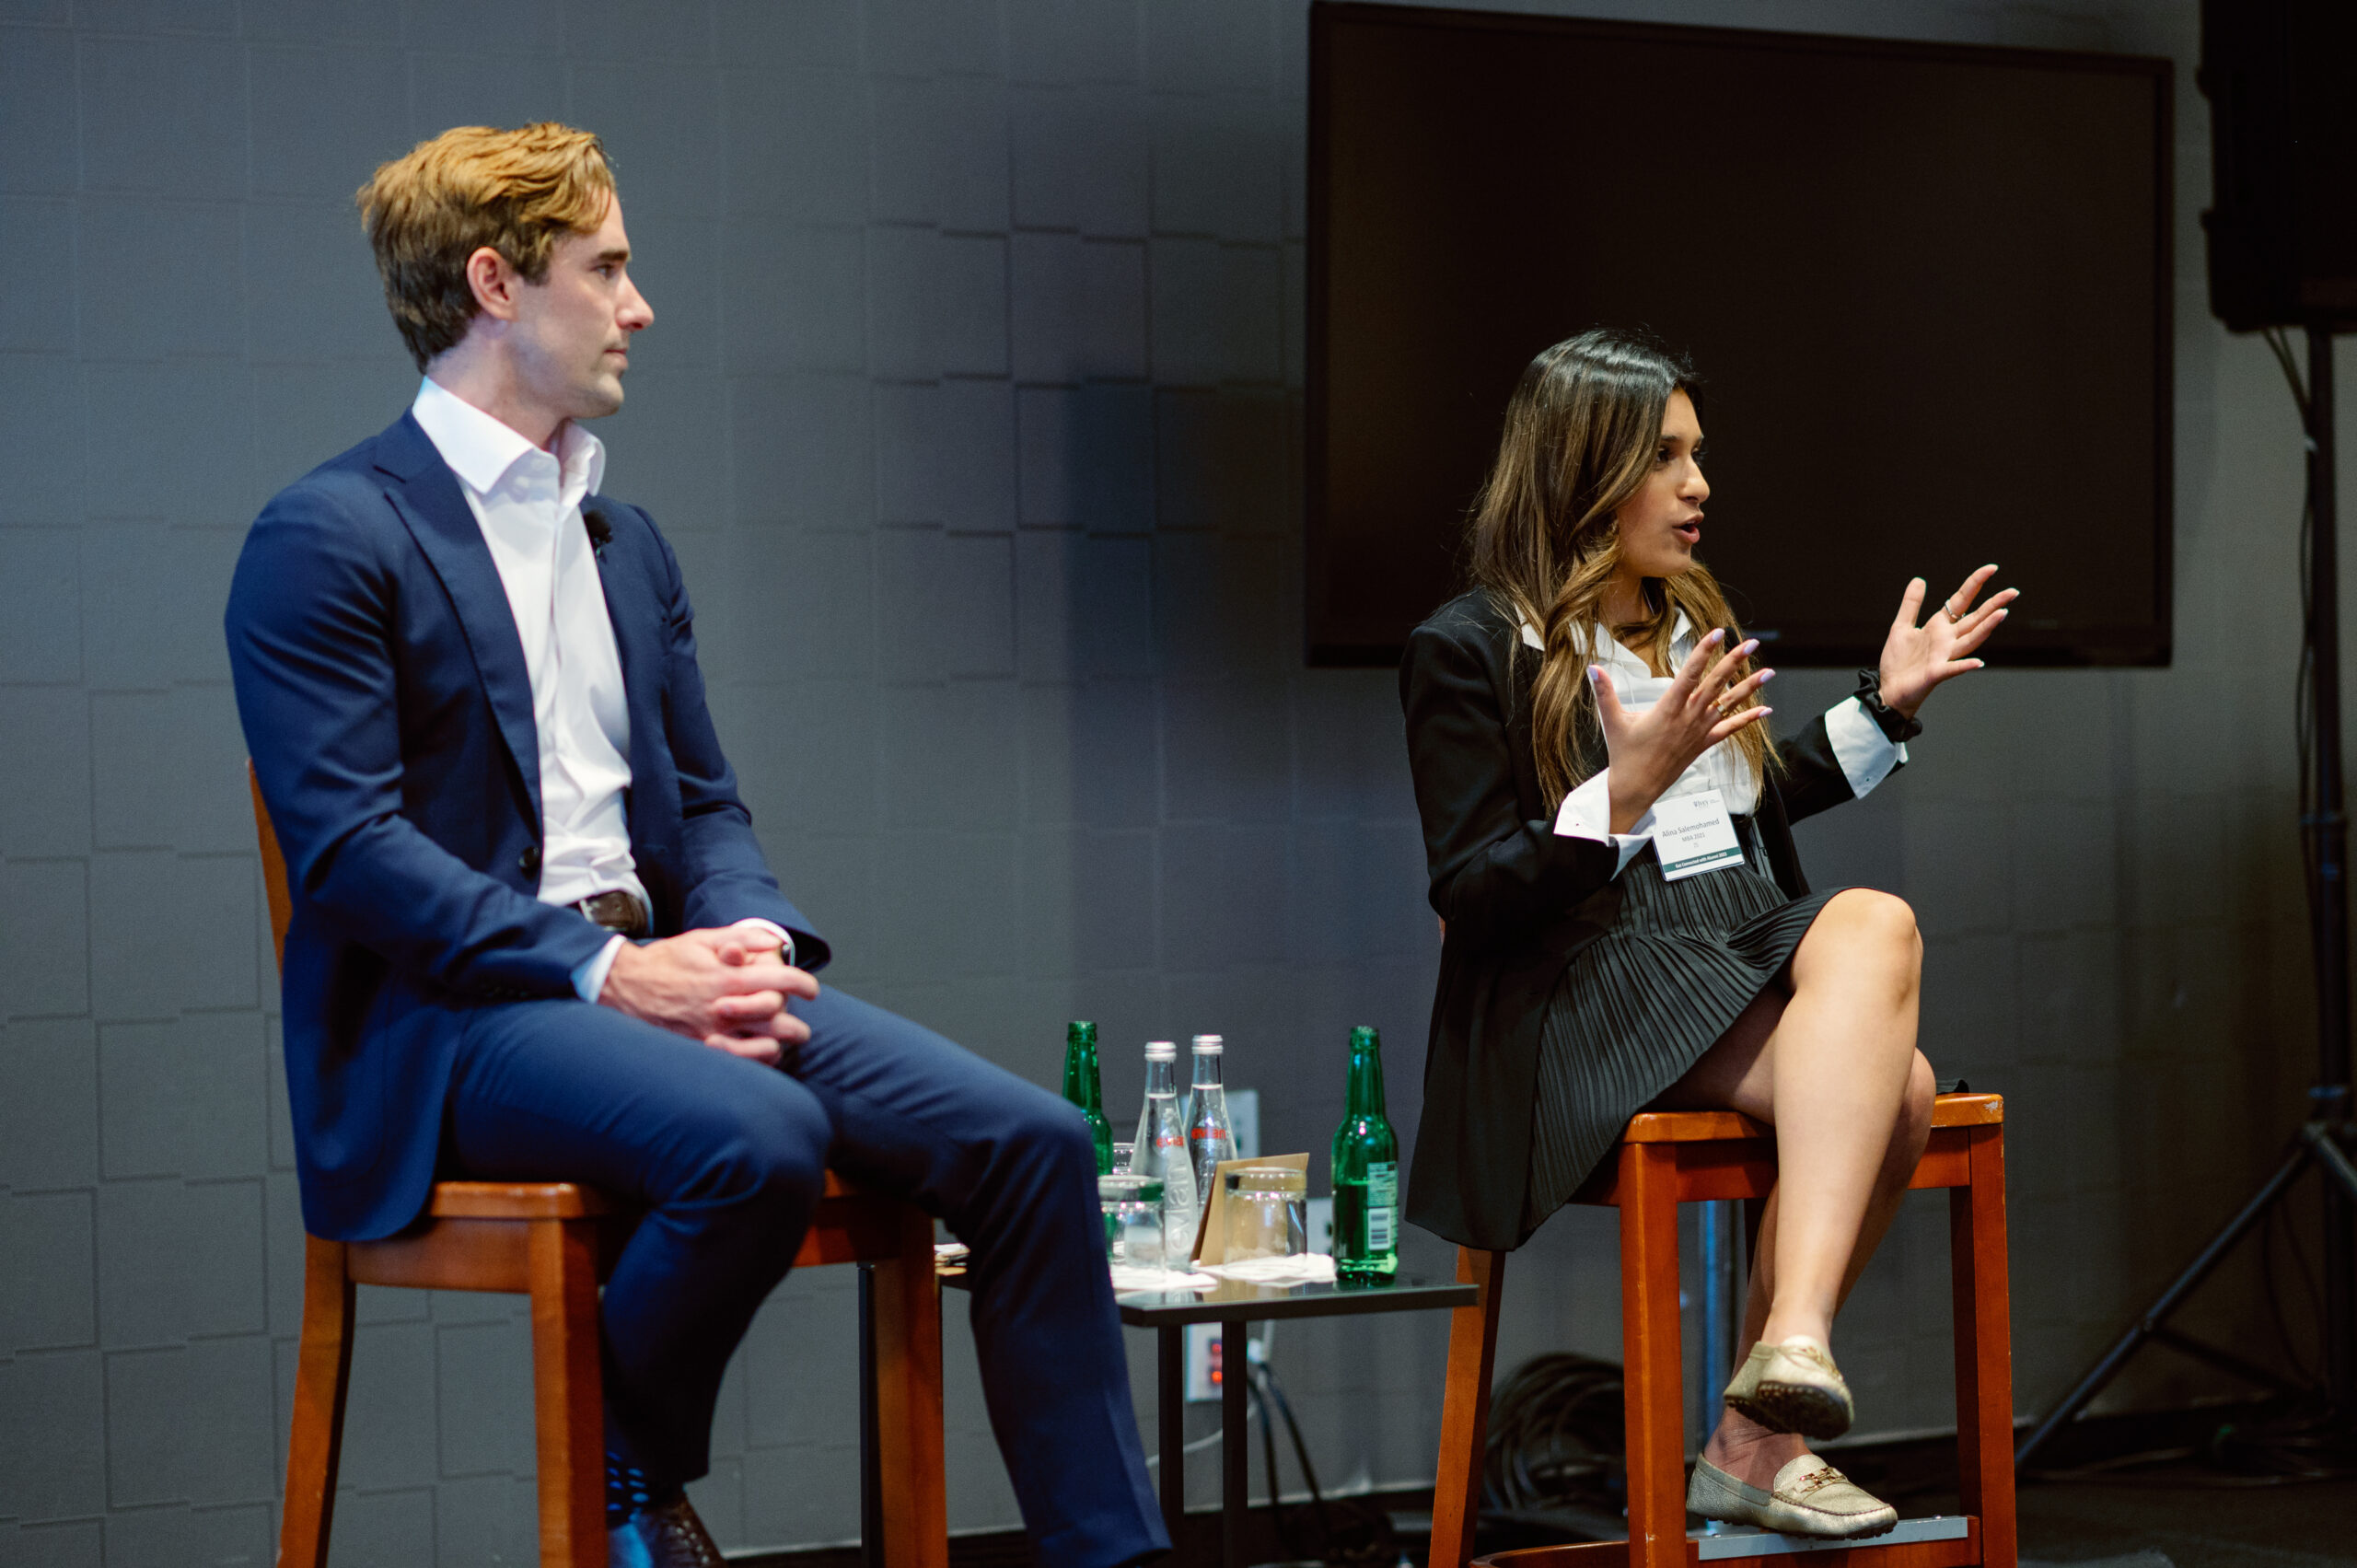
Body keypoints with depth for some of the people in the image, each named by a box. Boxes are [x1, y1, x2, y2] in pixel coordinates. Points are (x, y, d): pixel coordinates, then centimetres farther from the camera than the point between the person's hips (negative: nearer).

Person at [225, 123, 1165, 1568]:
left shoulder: (627, 541, 20)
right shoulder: (328, 539, -6)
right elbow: (349, 849, -14)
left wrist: (750, 936, -3)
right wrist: (605, 968, -21)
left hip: (652, 971, 8)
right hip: (448, 1017, -7)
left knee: (1028, 1140, -11)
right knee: (759, 1136, -35)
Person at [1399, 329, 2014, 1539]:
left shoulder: (1695, 621, 20)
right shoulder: (1468, 650, -3)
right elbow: (1469, 898, -9)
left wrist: (1885, 703, 25)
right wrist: (1624, 792, -22)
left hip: (1748, 953, 7)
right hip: (1587, 991, -7)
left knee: (1872, 922, -29)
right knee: (1884, 1083, -29)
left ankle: (1786, 1356, -33)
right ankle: (1761, 1436, -31)